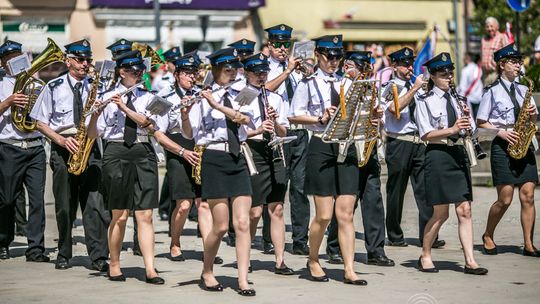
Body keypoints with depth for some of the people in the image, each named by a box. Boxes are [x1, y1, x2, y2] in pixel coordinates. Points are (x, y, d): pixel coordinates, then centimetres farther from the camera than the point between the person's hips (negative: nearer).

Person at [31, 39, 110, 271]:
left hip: (89, 147, 0)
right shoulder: (54, 87, 5)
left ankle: (99, 257, -10)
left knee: (95, 204, -10)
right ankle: (64, 254, 19)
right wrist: (61, 140, -10)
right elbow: (40, 122, 4)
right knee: (65, 206, 5)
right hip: (63, 149, 0)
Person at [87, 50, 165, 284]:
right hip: (116, 153, -2)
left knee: (145, 215, -2)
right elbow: (93, 134, -1)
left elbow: (150, 124, -7)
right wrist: (95, 113, -20)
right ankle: (114, 265, 16)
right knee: (119, 216, 1)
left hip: (143, 154, 2)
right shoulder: (108, 98, 3)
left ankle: (150, 269, -3)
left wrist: (125, 108, -15)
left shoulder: (147, 98, 10)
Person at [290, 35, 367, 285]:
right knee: (324, 215, -1)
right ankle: (313, 261, 21)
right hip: (322, 147, -4)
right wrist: (320, 119, -14)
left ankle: (349, 270, 2)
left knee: (345, 214, 1)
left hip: (347, 147, 4)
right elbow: (293, 116, -3)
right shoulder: (308, 84, 0)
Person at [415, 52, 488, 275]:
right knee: (441, 213, -3)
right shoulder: (425, 102, -1)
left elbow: (469, 130, 15)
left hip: (459, 154, 5)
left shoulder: (456, 99, 15)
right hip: (438, 155, -5)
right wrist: (452, 130, -19)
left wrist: (466, 119, -6)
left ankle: (470, 261, -2)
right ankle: (425, 257, 14)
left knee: (464, 210, -1)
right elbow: (426, 135, -10)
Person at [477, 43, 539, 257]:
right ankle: (488, 236, 15)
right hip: (503, 146, -5)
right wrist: (501, 131, -14)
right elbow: (481, 123, -1)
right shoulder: (492, 91, 0)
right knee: (505, 199, -6)